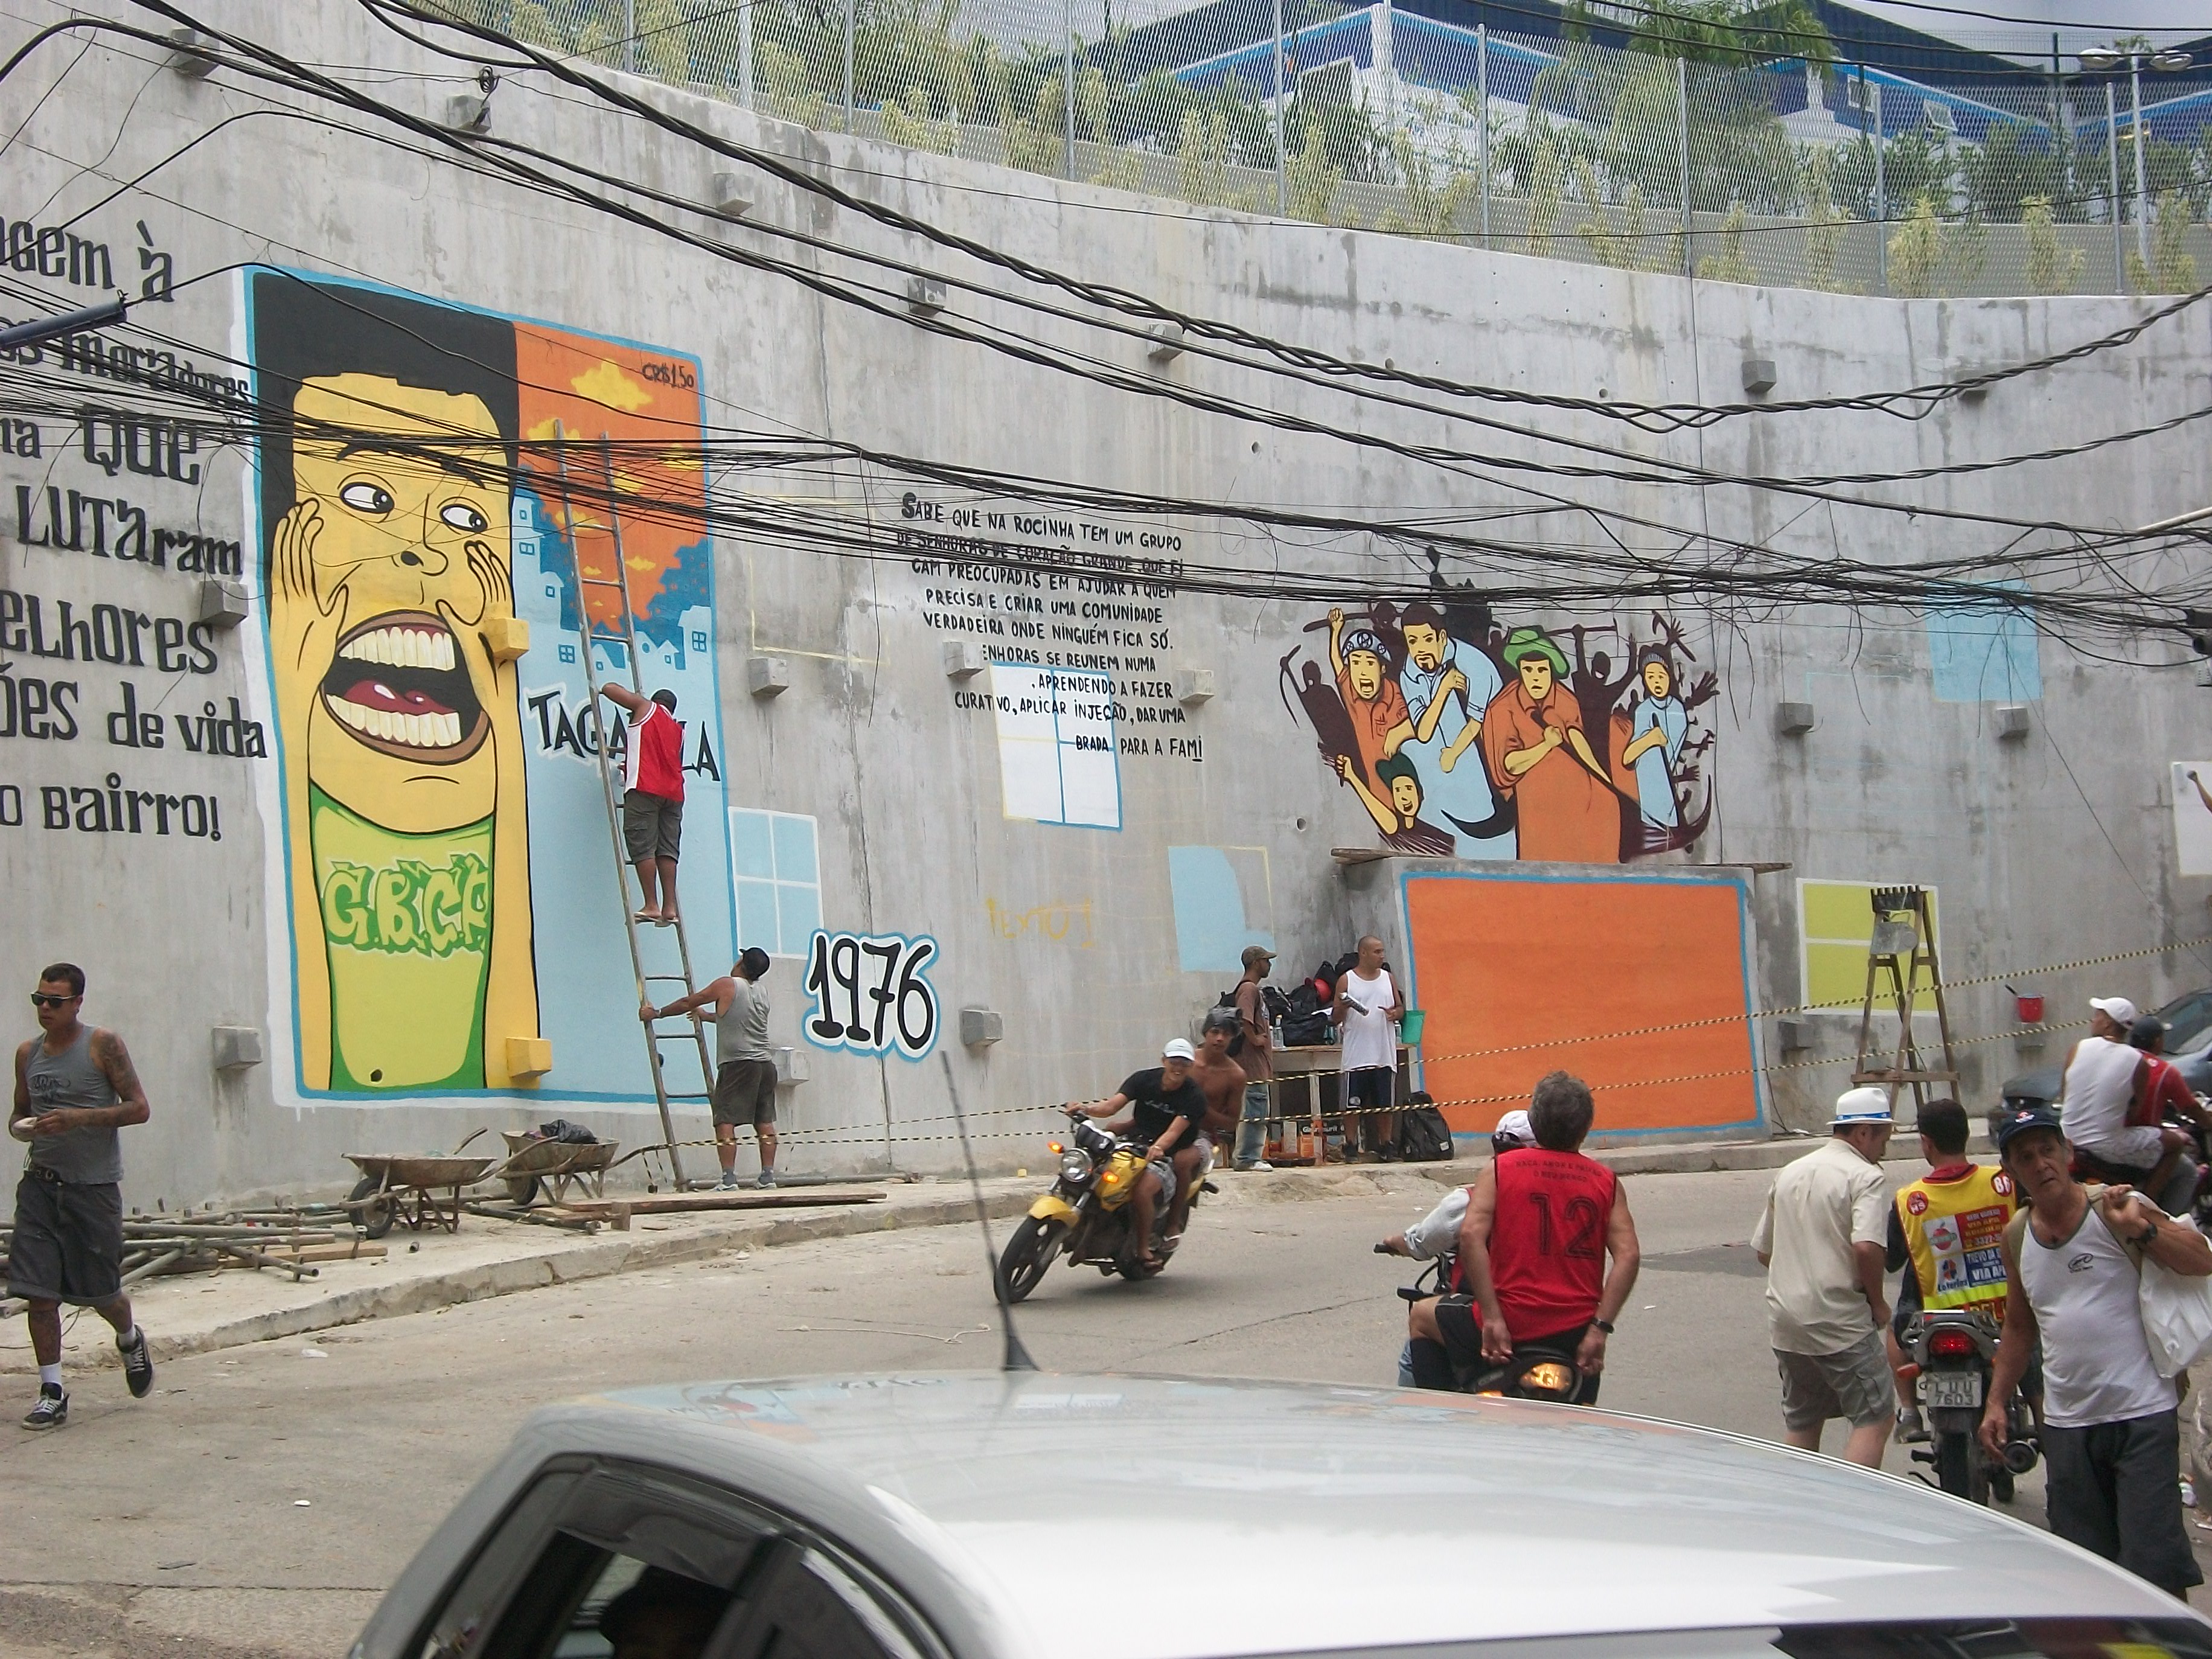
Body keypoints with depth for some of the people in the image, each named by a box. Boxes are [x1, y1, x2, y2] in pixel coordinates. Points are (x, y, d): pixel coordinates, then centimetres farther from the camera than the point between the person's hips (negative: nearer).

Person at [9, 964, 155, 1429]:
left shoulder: (103, 1046, -6)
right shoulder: (28, 1054, 8)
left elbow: (138, 1108, -9)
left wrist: (79, 1118, -21)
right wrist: (20, 1126, -4)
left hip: (94, 1186, -3)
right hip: (41, 1184, 4)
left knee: (100, 1291, 7)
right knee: (38, 1291, -5)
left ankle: (129, 1340, 40)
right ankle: (52, 1392, 4)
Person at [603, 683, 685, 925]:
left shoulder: (646, 708, 13)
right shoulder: (678, 730, 27)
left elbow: (610, 688, 9)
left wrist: (601, 690, 31)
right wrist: (630, 752, 45)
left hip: (645, 788, -6)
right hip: (673, 792, 6)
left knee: (642, 848, -9)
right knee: (667, 850, 3)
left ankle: (652, 906, -16)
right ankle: (670, 907, -4)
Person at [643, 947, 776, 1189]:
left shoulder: (727, 985, -2)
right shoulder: (762, 994, 18)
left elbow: (688, 1003, 6)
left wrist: (657, 1014, 20)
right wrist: (707, 1016, 50)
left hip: (738, 1063, -7)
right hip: (766, 1063, 7)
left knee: (725, 1119, -7)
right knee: (764, 1121, 8)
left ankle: (728, 1177, -16)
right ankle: (768, 1175, 5)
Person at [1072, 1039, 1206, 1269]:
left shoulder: (1193, 1097, -6)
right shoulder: (1144, 1079, 3)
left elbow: (1174, 1132, -20)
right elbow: (1111, 1105, -8)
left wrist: (1157, 1148, -41)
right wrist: (1087, 1109, -28)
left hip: (1165, 1157, -5)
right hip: (1133, 1145, 5)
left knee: (1143, 1191, -33)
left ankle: (1143, 1249, -14)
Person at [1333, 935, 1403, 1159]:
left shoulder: (1388, 978, 10)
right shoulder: (1346, 980, 0)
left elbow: (1401, 1007, 17)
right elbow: (1335, 1018, 1)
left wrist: (1395, 1013, -7)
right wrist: (1343, 1007, -21)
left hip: (1385, 1055, 3)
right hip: (1356, 1055, -3)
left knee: (1385, 1104, 7)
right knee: (1353, 1105, 0)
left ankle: (1387, 1146, 15)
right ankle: (1351, 1146, 7)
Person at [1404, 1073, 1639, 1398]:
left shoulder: (1501, 1169, 0)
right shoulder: (1607, 1182, 5)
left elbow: (1471, 1235, -14)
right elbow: (1628, 1256, -7)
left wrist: (1492, 1318, -15)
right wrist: (1599, 1330, -6)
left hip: (1510, 1322, -3)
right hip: (1575, 1331, 3)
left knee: (1421, 1317, 25)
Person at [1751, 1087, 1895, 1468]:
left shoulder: (1790, 1174, 15)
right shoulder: (1865, 1177, -9)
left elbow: (1763, 1250, 19)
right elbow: (1867, 1247, -23)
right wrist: (1878, 1302, -9)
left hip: (1786, 1322, 7)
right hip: (1842, 1323, -7)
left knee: (1800, 1423, 16)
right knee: (1872, 1421, -3)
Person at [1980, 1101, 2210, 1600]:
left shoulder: (2116, 1208, -7)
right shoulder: (2016, 1236, 10)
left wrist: (2141, 1230, -26)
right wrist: (1997, 1401, 18)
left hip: (2143, 1415, -5)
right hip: (2066, 1424, 5)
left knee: (2155, 1567, -9)